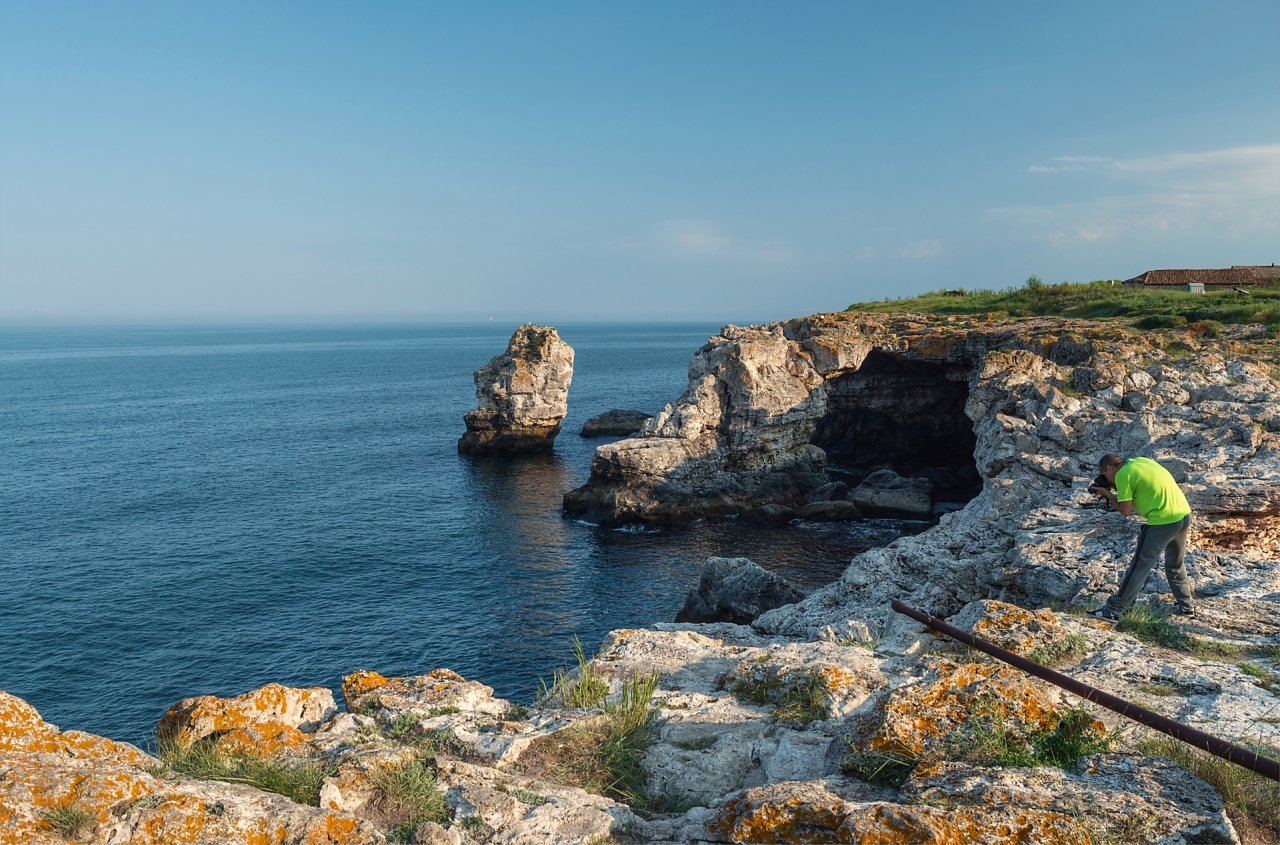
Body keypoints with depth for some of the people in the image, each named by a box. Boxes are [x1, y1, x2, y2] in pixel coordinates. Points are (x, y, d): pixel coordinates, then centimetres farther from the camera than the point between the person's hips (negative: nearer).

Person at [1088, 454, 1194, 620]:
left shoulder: (1123, 474, -9)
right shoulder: (1141, 461, 14)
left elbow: (1126, 511, -7)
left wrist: (1107, 493, 5)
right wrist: (1116, 489, 15)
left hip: (1162, 522, -8)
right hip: (1184, 515, 8)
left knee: (1140, 566, -2)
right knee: (1176, 564, 26)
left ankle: (1113, 610, 3)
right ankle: (1185, 606, 35)